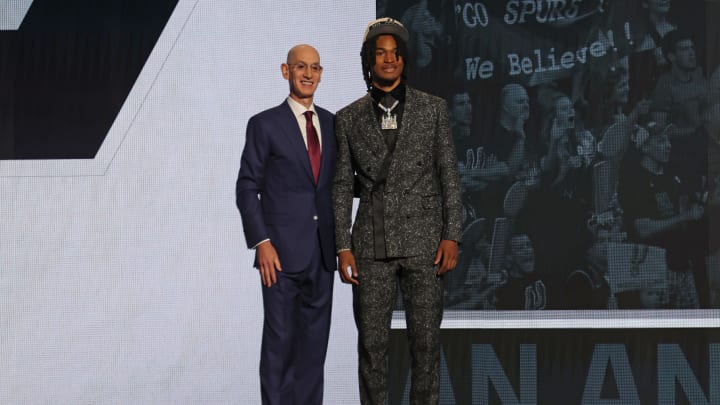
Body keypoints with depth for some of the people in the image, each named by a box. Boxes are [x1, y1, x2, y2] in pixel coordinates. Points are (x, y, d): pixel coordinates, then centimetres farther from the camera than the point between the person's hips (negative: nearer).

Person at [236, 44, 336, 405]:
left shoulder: (332, 124, 11)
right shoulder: (265, 125, -3)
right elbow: (247, 188, -5)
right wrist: (261, 243, -13)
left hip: (322, 253, 5)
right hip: (282, 252, -5)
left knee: (315, 342, 8)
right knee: (280, 341, -1)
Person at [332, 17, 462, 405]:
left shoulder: (432, 108, 4)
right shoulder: (349, 118, 6)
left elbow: (448, 175, 3)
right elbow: (342, 187, 6)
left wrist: (451, 236, -4)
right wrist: (343, 247, 0)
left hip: (422, 241, -1)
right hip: (371, 245, 1)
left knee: (425, 341, 0)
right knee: (372, 343, 2)